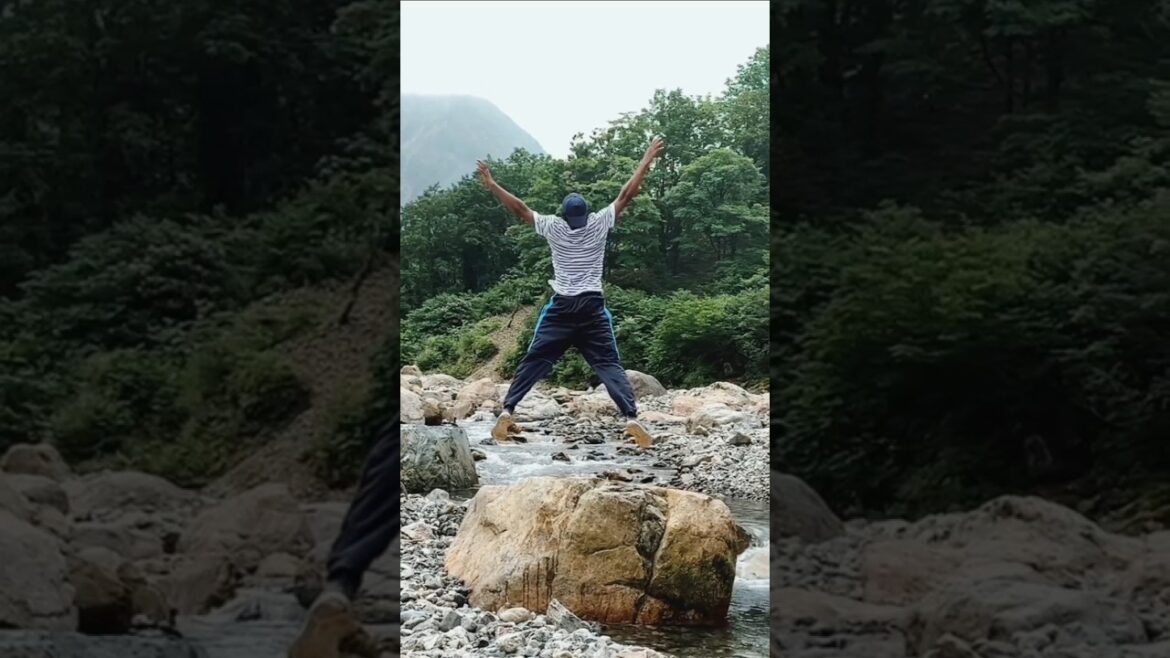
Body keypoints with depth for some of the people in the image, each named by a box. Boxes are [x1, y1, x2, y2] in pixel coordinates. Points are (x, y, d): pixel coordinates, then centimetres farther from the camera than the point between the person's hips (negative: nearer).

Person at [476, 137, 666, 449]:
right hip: (592, 308, 0)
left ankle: (507, 412, -4)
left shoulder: (554, 227, 1)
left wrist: (490, 184, 13)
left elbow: (520, 208, 5)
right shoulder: (599, 224, 0)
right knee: (610, 366, -3)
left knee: (533, 362, 5)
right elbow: (626, 194, 1)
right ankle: (631, 419, -17)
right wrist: (648, 158, 6)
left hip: (560, 308, 0)